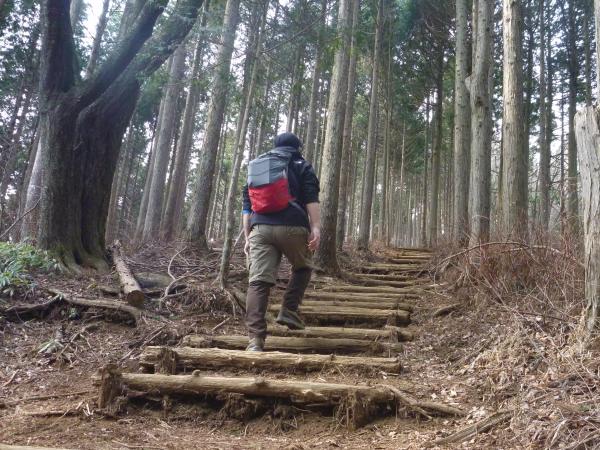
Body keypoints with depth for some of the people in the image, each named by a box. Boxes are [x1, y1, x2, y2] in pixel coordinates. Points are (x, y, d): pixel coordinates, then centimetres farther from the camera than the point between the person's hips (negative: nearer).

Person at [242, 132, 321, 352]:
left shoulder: (255, 167, 25)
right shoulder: (301, 166, 13)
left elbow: (247, 206, 21)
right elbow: (311, 199, -3)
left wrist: (247, 237, 21)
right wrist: (316, 228, -9)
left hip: (260, 228, 3)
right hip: (292, 227, -3)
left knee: (258, 281, -5)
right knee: (303, 267, 22)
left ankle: (255, 338, -11)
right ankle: (289, 310, 8)